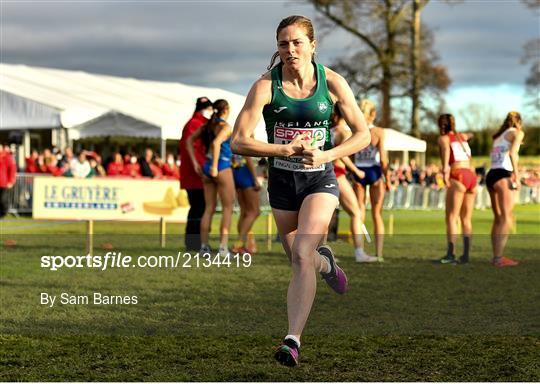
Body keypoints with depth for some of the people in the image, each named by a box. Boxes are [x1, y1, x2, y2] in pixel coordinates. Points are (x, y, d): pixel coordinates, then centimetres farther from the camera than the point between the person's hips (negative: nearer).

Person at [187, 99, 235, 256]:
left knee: (209, 209, 9)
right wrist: (215, 166, -23)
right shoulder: (226, 127, -10)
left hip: (207, 168, 7)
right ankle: (223, 247, -6)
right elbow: (216, 143, -27)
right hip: (222, 168, -7)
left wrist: (195, 163, 9)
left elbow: (189, 140, 13)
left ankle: (204, 246, 7)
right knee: (228, 208, 1)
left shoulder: (208, 126, 12)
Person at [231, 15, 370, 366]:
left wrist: (326, 155, -15)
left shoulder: (332, 83, -8)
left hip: (319, 180, -2)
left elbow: (363, 134, -1)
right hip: (281, 182, 2)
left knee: (302, 256, -20)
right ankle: (325, 263, 51)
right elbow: (239, 142, -14)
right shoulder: (266, 86, -11)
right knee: (299, 260, 14)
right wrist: (286, 149, -23)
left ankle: (293, 340, -22)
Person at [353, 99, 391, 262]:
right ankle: (378, 254, 8)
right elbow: (383, 158, -9)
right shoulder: (378, 132, -8)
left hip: (358, 172, 1)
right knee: (377, 214, 9)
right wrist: (387, 179, -1)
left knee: (359, 214, 6)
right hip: (374, 172, -1)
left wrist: (352, 173, 9)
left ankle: (360, 252, -4)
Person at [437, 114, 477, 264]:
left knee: (452, 217, -7)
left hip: (458, 175, -6)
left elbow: (446, 148, -17)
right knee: (466, 219, 10)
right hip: (472, 175, 6)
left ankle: (450, 254, -16)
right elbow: (470, 135, 48)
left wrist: (445, 170, -29)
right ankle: (465, 255, 7)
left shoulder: (443, 138, 6)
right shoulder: (462, 136, 23)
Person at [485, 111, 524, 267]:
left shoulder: (498, 136, 24)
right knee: (506, 218, -10)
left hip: (491, 175, 8)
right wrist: (517, 176, -13)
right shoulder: (517, 132, 4)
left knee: (498, 218, 13)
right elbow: (512, 153, -12)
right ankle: (498, 258, -18)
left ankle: (496, 256, 13)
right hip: (503, 175, -8)